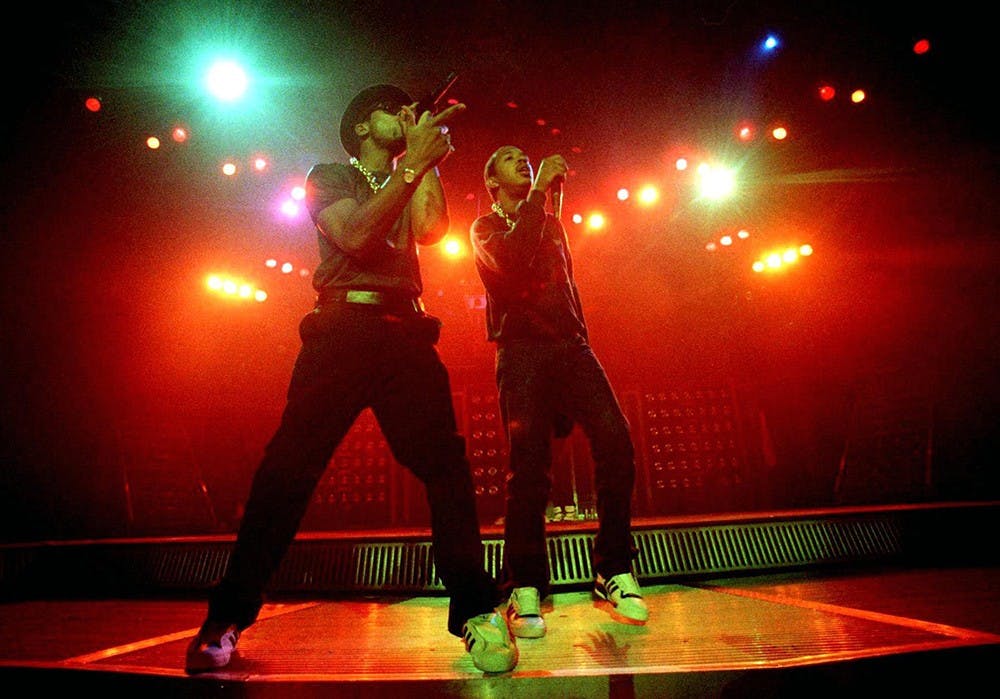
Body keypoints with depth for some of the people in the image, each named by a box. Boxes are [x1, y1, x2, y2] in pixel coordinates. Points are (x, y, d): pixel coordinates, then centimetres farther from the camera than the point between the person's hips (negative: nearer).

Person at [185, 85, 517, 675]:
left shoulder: (415, 180, 28)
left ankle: (477, 609, -6)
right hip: (342, 327, -2)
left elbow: (431, 229, 5)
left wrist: (425, 157, 11)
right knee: (289, 466, -5)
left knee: (443, 460, -12)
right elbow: (355, 236, -4)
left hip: (405, 332, 3)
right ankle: (228, 617, 9)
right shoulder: (329, 177, 17)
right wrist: (413, 163, -7)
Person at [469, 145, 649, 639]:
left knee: (616, 441, -13)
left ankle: (614, 572, 1)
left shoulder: (552, 224, 28)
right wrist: (539, 193, -8)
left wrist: (582, 343, 15)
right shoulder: (486, 228, 12)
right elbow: (510, 261, -12)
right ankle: (524, 589, 1)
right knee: (529, 465, -12)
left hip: (571, 344, 4)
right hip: (522, 350, -4)